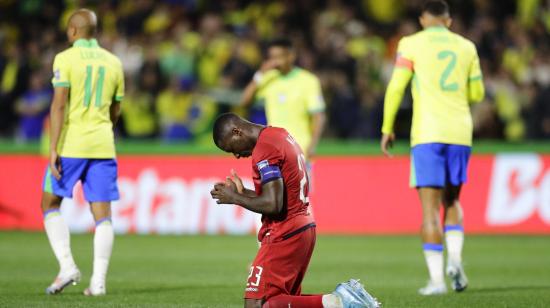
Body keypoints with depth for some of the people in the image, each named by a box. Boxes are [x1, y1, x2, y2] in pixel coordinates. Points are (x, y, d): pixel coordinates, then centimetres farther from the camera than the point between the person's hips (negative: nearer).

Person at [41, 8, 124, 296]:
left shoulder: (65, 59, -5)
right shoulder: (113, 62, 10)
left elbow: (59, 104, -14)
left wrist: (53, 148, -15)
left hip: (71, 143, -4)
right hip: (103, 145, 4)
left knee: (50, 204, 10)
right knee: (102, 213, 3)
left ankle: (67, 266, -5)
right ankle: (98, 280, -3)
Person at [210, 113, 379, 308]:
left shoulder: (263, 151, -16)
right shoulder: (282, 135, 15)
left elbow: (272, 205, -23)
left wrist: (234, 199, -11)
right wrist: (243, 193, 15)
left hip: (283, 235, -10)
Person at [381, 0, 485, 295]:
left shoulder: (411, 44, 2)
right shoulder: (466, 47, 12)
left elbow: (395, 88, -4)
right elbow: (477, 94, 17)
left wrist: (387, 129, 5)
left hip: (427, 133, -3)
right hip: (460, 133, 3)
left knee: (430, 207, -2)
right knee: (451, 200, 19)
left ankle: (436, 278, -10)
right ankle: (455, 258, -4)